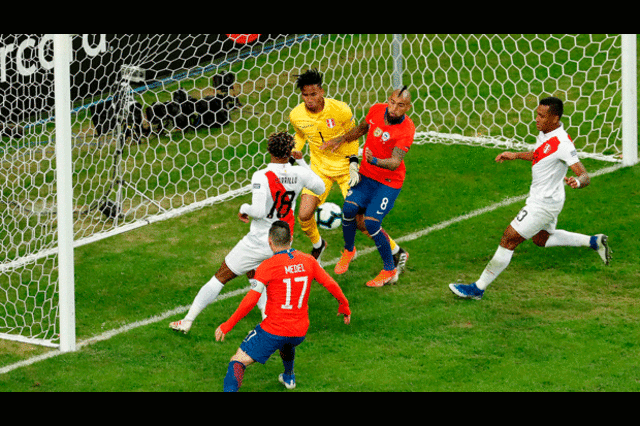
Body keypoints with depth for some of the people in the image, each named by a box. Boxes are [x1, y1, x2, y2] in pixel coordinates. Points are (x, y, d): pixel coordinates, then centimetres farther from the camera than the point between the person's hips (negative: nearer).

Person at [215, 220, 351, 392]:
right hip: (300, 332, 5)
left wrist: (228, 325, -12)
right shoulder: (308, 261, 0)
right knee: (286, 343, 41)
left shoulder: (268, 266, -13)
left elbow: (250, 300, -18)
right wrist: (344, 306, 25)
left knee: (238, 362, -2)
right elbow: (330, 284, 7)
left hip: (273, 331, -5)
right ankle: (289, 377, 59)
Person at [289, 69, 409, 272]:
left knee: (361, 221, -6)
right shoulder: (296, 115, -12)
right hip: (319, 167, 3)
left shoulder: (340, 109, -21)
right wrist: (296, 149, -8)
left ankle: (397, 252, 14)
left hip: (344, 165, -3)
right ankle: (317, 245, 24)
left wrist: (353, 164, -10)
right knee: (304, 216, -11)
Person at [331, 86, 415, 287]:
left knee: (371, 223, -15)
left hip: (389, 182, -5)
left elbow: (395, 163, -34)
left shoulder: (406, 130, -25)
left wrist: (374, 160, -51)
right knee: (349, 209, -14)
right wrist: (342, 139, 14)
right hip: (366, 175, 5)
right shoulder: (376, 110, -8)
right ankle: (349, 251, 15)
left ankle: (389, 270, 3)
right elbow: (363, 128, 16)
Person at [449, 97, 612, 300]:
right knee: (541, 239, 29)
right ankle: (594, 241, 33)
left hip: (544, 204, -10)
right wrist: (516, 155, 15)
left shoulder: (562, 144, -27)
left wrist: (577, 182, -51)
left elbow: (585, 175, -29)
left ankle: (478, 289, 2)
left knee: (510, 238, -6)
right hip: (538, 198, 10)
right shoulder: (544, 133, 0)